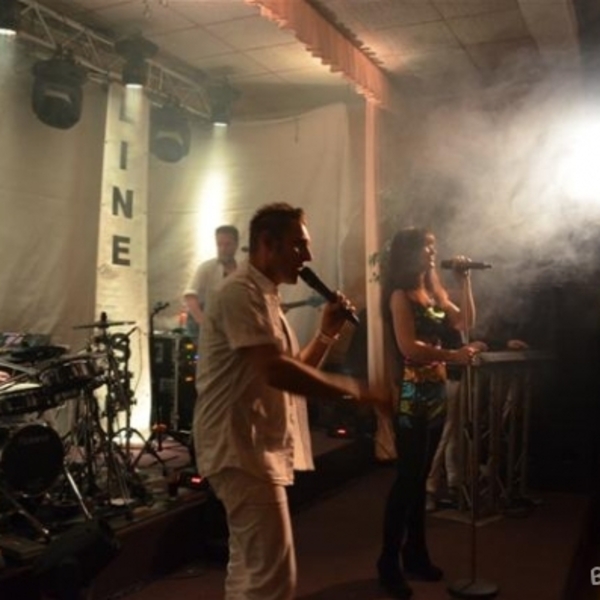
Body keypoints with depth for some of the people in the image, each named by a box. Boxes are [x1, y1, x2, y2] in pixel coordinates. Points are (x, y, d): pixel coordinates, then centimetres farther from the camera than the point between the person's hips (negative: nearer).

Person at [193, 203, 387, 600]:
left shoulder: (264, 297, 18)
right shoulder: (242, 293, -15)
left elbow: (295, 369, 19)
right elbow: (277, 372, -27)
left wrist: (327, 334, 4)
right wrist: (355, 390, -22)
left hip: (256, 449, 11)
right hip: (244, 450, -11)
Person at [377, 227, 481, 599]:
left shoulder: (434, 292, 14)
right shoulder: (400, 295, -9)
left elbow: (465, 322, 9)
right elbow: (409, 347, -17)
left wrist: (465, 281, 5)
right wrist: (452, 356, -19)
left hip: (437, 393, 7)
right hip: (412, 396, -7)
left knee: (421, 477, 13)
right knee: (407, 478, -4)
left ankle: (416, 555, 24)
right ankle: (389, 564, 6)